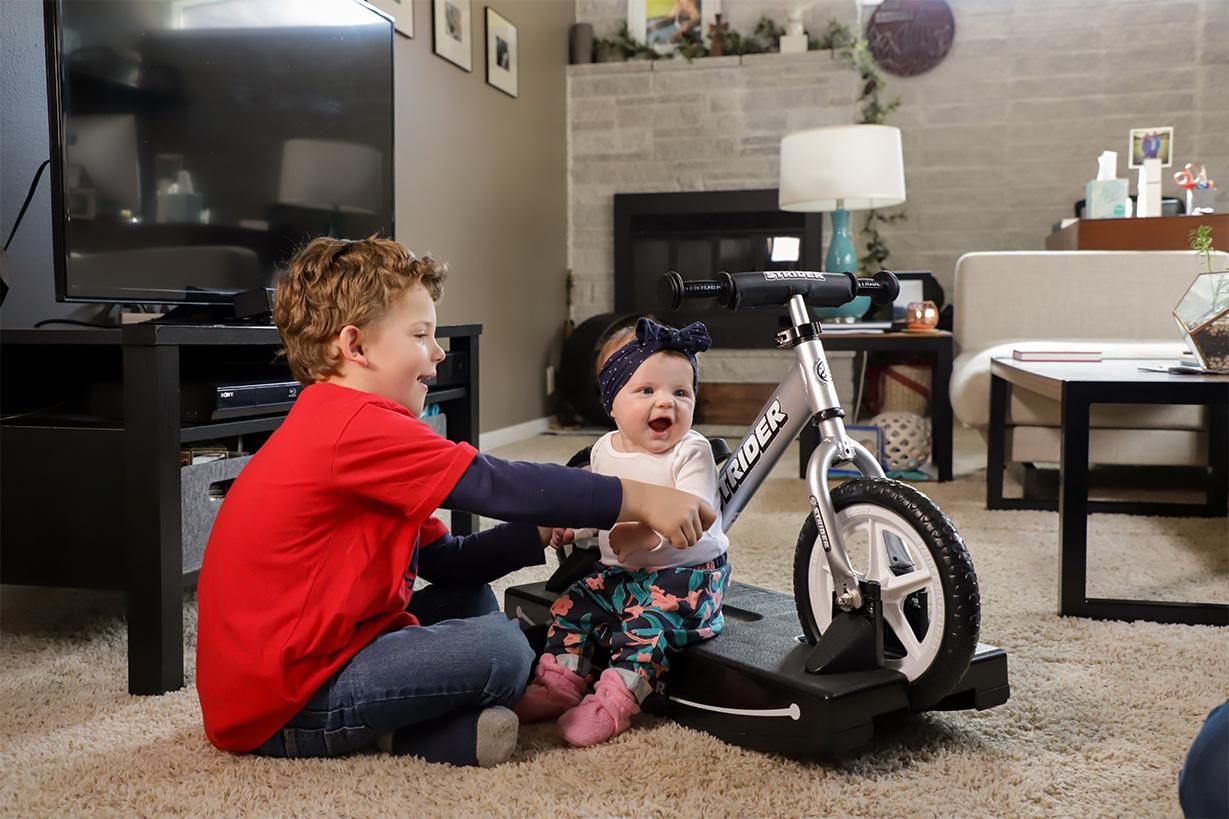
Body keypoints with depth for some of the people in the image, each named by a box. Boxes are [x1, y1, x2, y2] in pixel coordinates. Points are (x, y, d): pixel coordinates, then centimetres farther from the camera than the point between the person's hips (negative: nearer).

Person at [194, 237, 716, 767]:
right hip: (280, 707, -11)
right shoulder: (359, 425, -20)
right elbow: (503, 485, -22)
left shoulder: (335, 426, 13)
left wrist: (545, 530, 1)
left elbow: (448, 563, 12)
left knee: (470, 598, 16)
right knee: (501, 648, -19)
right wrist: (639, 500, -15)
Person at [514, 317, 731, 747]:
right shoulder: (604, 451, 4)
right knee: (572, 604, -5)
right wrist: (573, 523, 1)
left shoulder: (691, 452, -16)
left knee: (649, 621, -27)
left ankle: (613, 703, -23)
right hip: (620, 570, 7)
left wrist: (648, 531, -48)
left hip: (686, 571, -7)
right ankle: (558, 684, 2)